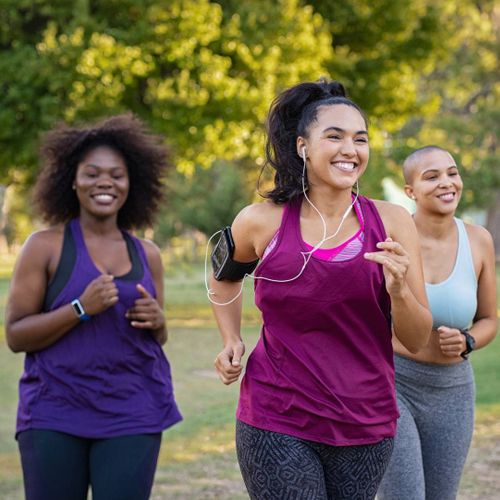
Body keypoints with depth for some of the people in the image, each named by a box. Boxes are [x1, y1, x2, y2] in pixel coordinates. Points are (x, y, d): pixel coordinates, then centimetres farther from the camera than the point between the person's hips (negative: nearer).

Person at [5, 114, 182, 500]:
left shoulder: (147, 254, 10)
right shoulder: (45, 246, -1)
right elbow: (15, 335, -5)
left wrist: (157, 321, -3)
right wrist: (81, 308, -18)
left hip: (133, 414, 3)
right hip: (55, 414, -3)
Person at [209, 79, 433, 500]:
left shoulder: (391, 223, -2)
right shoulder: (261, 222, -4)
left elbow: (417, 340, 0)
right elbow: (224, 275, 20)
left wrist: (398, 290, -18)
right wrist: (231, 341, 6)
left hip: (366, 425, 2)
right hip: (277, 421, -2)